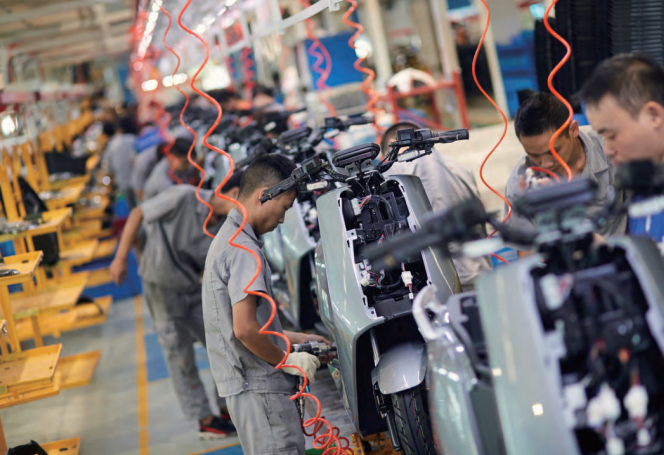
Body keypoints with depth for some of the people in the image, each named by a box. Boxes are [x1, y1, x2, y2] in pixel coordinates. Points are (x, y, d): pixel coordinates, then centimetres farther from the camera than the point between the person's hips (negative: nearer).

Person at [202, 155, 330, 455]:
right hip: (259, 387, -10)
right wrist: (287, 360, -9)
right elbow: (245, 328, -23)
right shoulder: (244, 248, -16)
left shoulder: (227, 237, 18)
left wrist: (297, 339, 22)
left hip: (246, 384, 10)